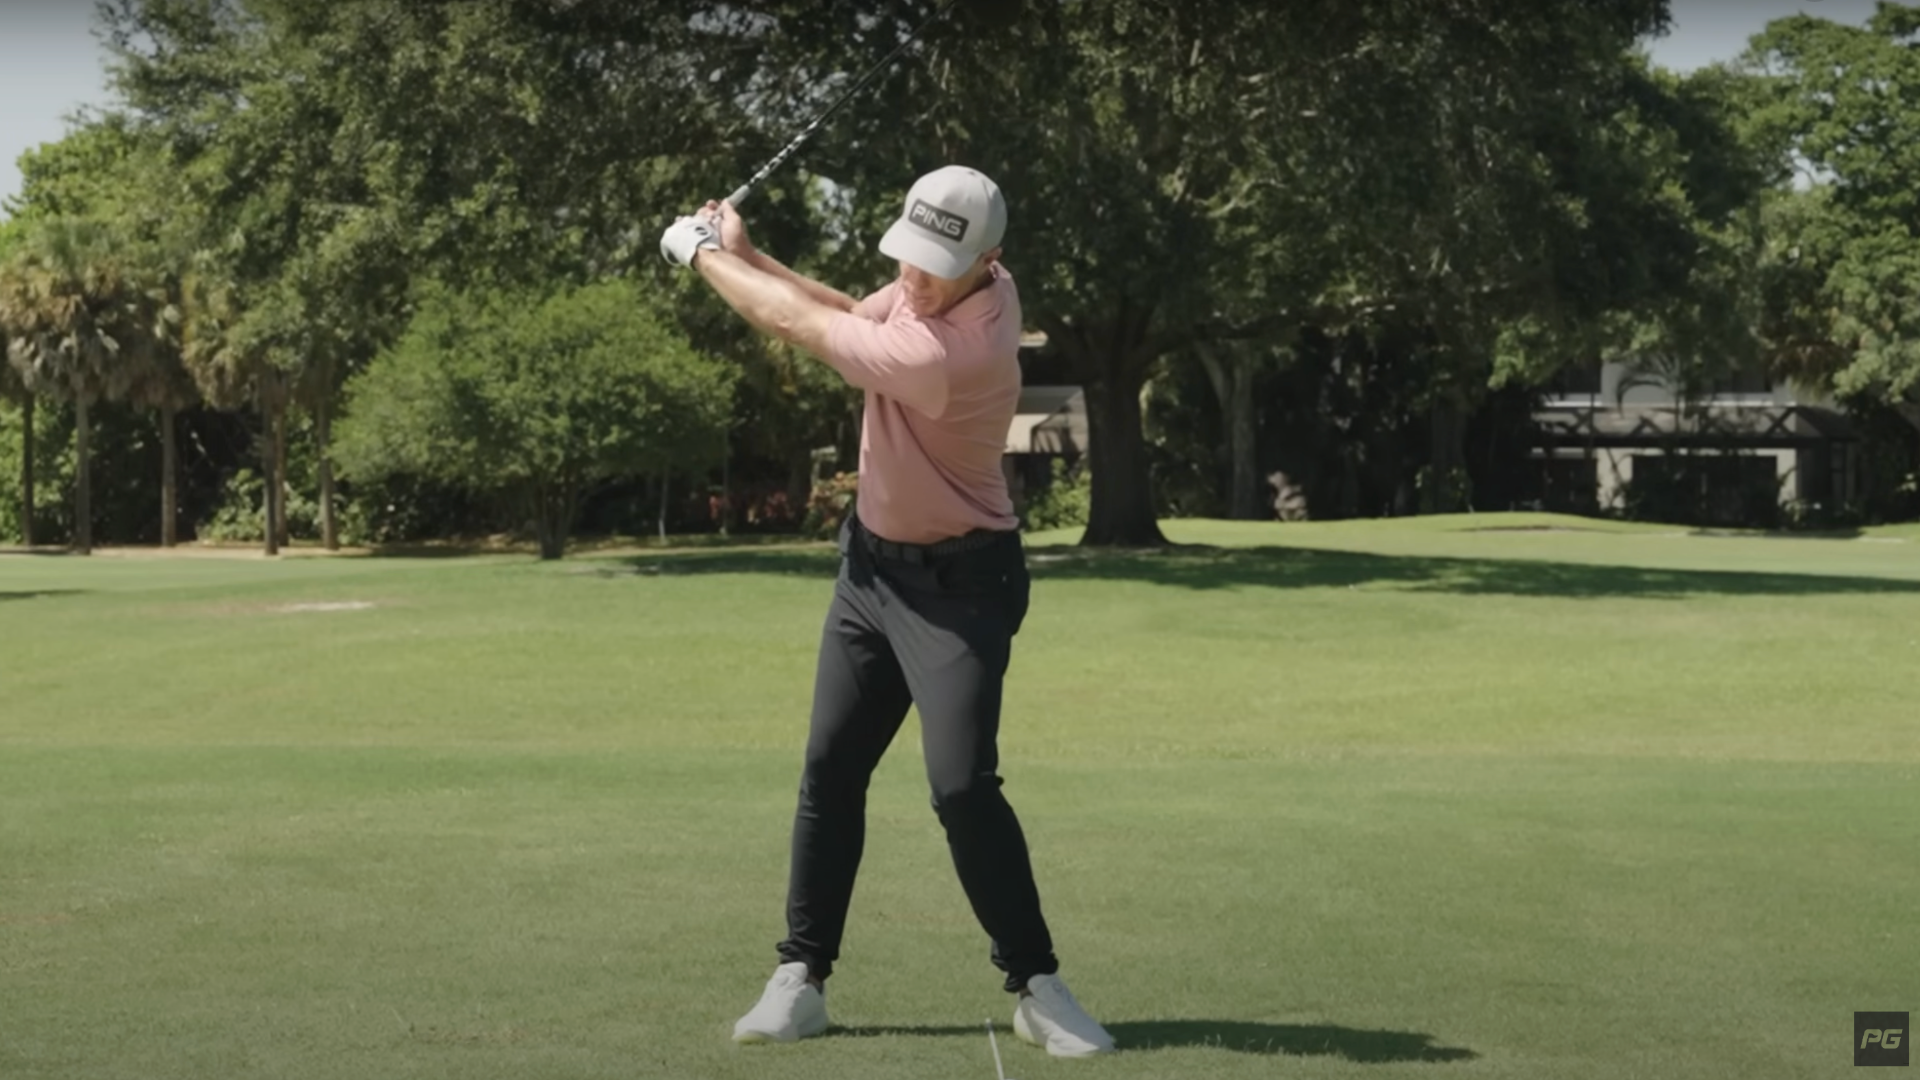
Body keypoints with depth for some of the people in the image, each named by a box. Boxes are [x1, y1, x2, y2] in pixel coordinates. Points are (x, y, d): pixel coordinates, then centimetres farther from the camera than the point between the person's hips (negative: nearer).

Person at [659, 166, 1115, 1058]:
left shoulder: (947, 355, -33)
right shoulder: (953, 283, -8)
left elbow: (805, 326, -22)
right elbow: (847, 313, 10)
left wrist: (703, 255, -7)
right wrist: (743, 255, -2)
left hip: (955, 585, -9)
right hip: (873, 560, 9)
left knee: (962, 787, -16)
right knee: (830, 768, 7)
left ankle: (1036, 985, -2)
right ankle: (801, 976, 13)